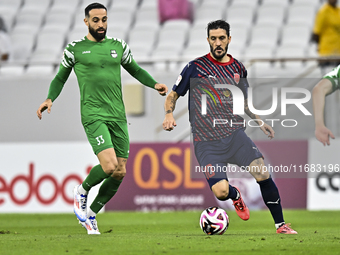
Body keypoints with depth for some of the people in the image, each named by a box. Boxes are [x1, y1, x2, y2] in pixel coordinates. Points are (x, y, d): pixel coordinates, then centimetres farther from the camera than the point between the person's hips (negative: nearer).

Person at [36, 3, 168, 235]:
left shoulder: (118, 46, 13)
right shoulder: (75, 49, 4)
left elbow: (135, 70, 25)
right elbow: (60, 78, 14)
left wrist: (154, 84, 9)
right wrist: (50, 98, -2)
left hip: (118, 116, 5)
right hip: (93, 115, -5)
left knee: (120, 173, 0)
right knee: (109, 166, -22)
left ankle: (91, 214, 19)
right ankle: (82, 190, 10)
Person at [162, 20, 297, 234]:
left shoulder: (238, 69, 11)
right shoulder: (195, 67, -1)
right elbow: (173, 96, 6)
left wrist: (260, 122, 19)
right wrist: (169, 114, -13)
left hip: (235, 134, 3)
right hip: (206, 142, -3)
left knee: (263, 173, -18)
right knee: (221, 192, -19)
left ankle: (281, 225, -3)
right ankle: (236, 195, 20)